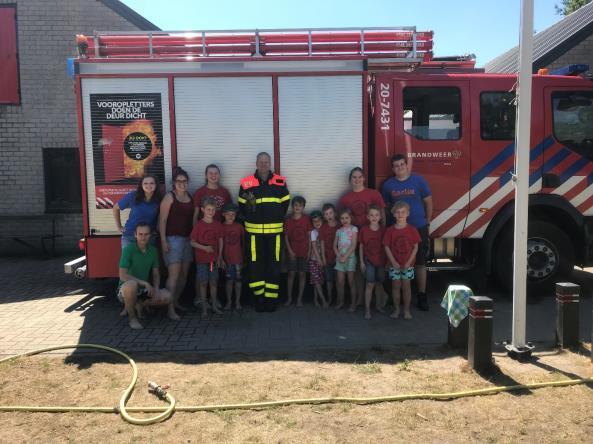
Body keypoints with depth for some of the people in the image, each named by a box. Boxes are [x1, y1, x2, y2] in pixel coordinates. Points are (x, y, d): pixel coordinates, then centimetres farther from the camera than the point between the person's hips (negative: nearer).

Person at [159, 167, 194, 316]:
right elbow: (162, 220, -8)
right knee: (174, 274, -11)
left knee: (184, 274, 7)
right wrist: (163, 241, -14)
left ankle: (176, 301, 19)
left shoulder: (190, 197, 12)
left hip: (187, 239, 6)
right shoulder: (169, 197, -4)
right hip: (173, 239, -6)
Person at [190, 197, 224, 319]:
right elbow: (192, 242, -6)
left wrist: (220, 256, 3)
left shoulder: (218, 224, 3)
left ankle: (214, 305, 23)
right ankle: (204, 308, 12)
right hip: (202, 258, -3)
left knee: (214, 282, 10)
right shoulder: (198, 225, -7)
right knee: (203, 282, 3)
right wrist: (204, 248, -19)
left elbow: (220, 241, 7)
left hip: (214, 258, 3)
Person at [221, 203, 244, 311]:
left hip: (238, 258, 1)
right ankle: (229, 301, 17)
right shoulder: (221, 227, -1)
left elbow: (243, 242, 8)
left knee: (238, 279, 6)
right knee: (229, 280, 4)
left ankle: (237, 301, 17)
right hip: (227, 259, -1)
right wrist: (221, 259, -5)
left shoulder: (239, 227, 3)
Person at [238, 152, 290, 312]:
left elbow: (285, 204, 9)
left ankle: (271, 299, 15)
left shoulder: (280, 182, 4)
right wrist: (250, 205, -10)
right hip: (253, 231, 0)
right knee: (255, 265, 1)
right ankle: (259, 298, 14)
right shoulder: (246, 183, 2)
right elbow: (242, 208, 7)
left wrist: (276, 219, 3)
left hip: (275, 230, 1)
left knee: (273, 265, 4)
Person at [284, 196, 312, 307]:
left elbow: (309, 236, 0)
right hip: (292, 251, 0)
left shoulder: (306, 219, -3)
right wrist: (290, 251, -6)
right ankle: (289, 298, 15)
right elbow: (286, 237, 1)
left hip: (304, 251, 0)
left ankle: (299, 298, 13)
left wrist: (309, 251, -4)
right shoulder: (288, 220, -2)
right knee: (291, 273, 4)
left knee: (302, 274, 4)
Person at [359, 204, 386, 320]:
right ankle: (367, 309, 0)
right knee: (370, 284, -5)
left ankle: (379, 305, 30)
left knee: (379, 284, 12)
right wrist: (361, 262, -1)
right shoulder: (364, 230, -5)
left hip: (381, 260, 2)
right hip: (369, 261, -1)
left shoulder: (383, 230, -4)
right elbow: (361, 247, 1)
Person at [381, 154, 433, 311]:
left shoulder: (418, 180, -1)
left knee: (420, 263, 3)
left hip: (419, 228, -1)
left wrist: (427, 222, 5)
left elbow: (428, 202, 5)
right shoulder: (388, 185, 3)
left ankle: (422, 296, 12)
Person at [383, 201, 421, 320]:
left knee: (406, 286, 6)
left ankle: (406, 310, 16)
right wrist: (393, 262, -11)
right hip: (394, 264, 0)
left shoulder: (412, 229, -4)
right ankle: (396, 309, 19)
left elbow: (415, 247, -3)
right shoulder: (390, 230, -3)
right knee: (396, 286, 7)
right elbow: (387, 247, -3)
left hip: (407, 264, 0)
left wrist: (409, 262, -11)